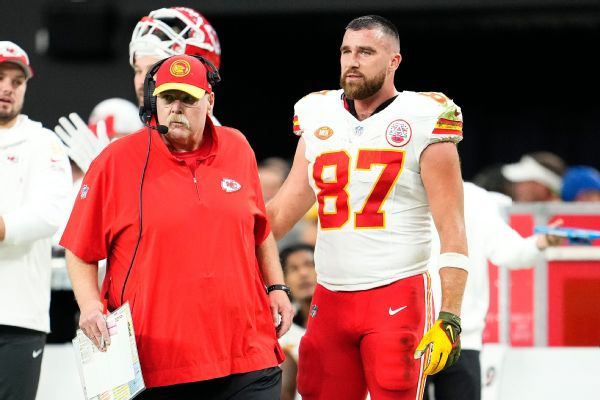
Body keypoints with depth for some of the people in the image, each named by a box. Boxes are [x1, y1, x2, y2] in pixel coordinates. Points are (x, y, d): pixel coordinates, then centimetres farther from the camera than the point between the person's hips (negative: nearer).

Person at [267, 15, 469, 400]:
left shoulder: (423, 122, -4)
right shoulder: (319, 120, 10)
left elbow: (452, 230, -7)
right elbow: (281, 213, 13)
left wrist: (449, 320, -14)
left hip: (397, 299, -5)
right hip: (329, 301, 5)